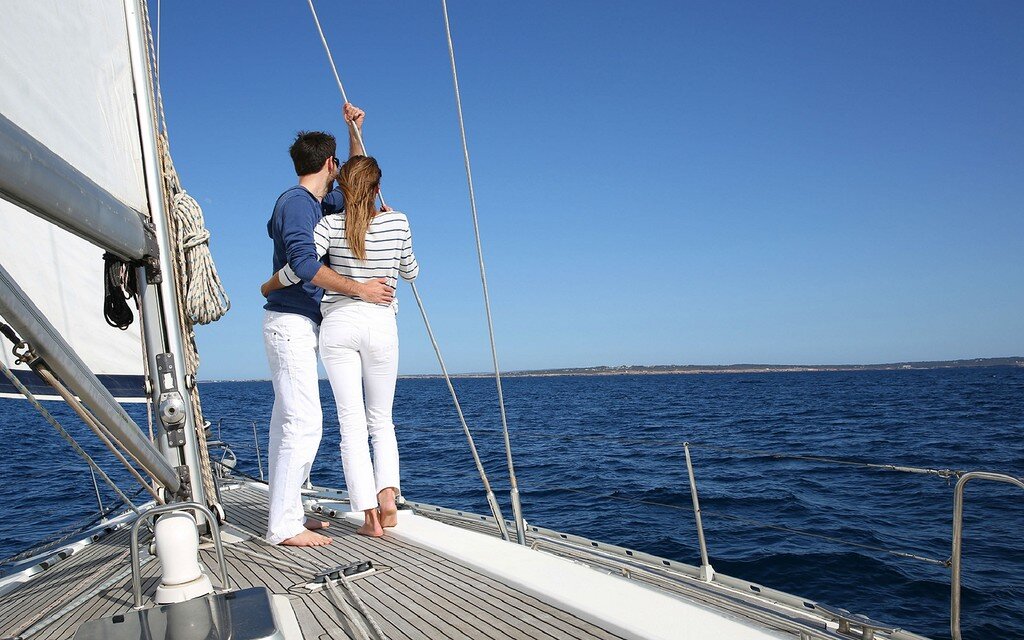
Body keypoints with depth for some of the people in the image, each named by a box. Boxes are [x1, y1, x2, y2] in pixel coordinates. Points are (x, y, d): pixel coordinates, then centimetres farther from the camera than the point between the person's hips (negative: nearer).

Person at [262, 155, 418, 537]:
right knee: (381, 419, 14)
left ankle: (370, 515, 0)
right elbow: (411, 272, 14)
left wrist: (268, 286, 5)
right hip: (381, 325, 1)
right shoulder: (398, 222, 0)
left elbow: (299, 267, -15)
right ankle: (387, 492, -6)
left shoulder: (331, 224, -4)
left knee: (352, 422, 2)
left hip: (338, 325, -1)